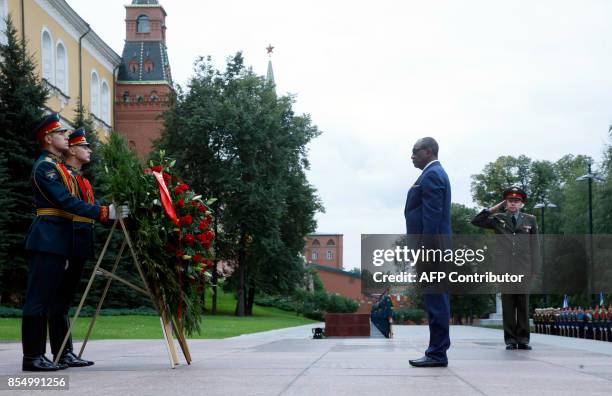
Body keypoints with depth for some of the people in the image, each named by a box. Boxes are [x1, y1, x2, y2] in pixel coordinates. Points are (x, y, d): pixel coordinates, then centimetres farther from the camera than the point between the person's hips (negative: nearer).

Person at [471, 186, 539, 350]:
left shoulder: (530, 220, 10)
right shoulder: (498, 219, 10)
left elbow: (534, 246, 9)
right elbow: (476, 221, 4)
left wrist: (534, 271, 4)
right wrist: (495, 208, 3)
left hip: (524, 270, 0)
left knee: (523, 306, 0)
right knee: (508, 306, 0)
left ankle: (523, 339, 4)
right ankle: (510, 340, 4)